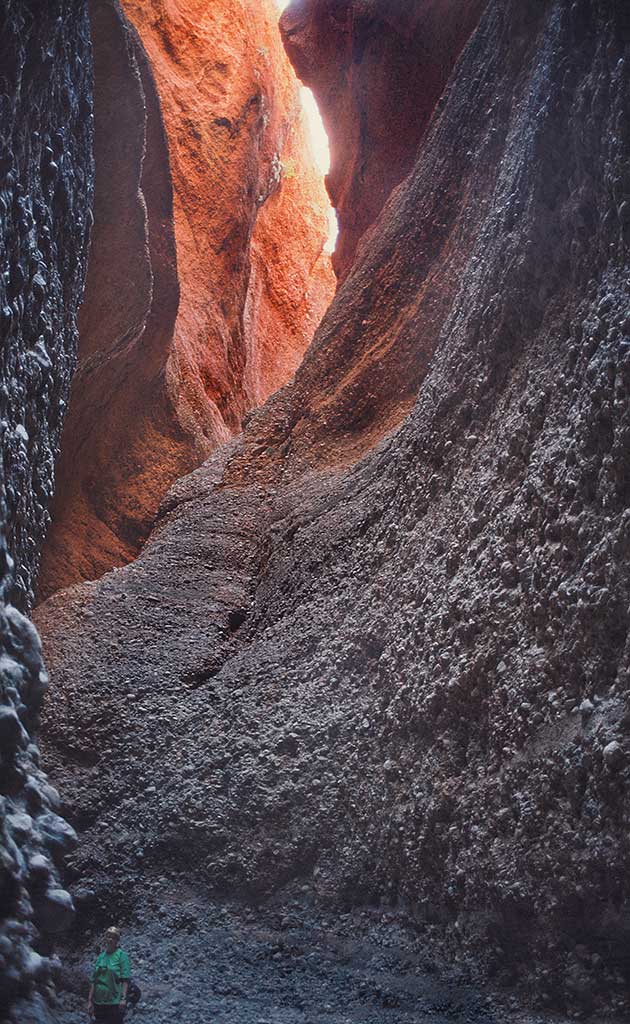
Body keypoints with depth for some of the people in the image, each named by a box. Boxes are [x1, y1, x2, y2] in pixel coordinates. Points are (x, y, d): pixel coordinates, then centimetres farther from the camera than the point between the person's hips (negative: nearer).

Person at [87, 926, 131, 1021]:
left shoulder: (122, 955, -3)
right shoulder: (101, 956, 11)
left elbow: (125, 979, -10)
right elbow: (94, 980, 11)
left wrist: (123, 998, -19)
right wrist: (90, 1000, 7)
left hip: (115, 1002, -5)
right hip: (99, 1002, 5)